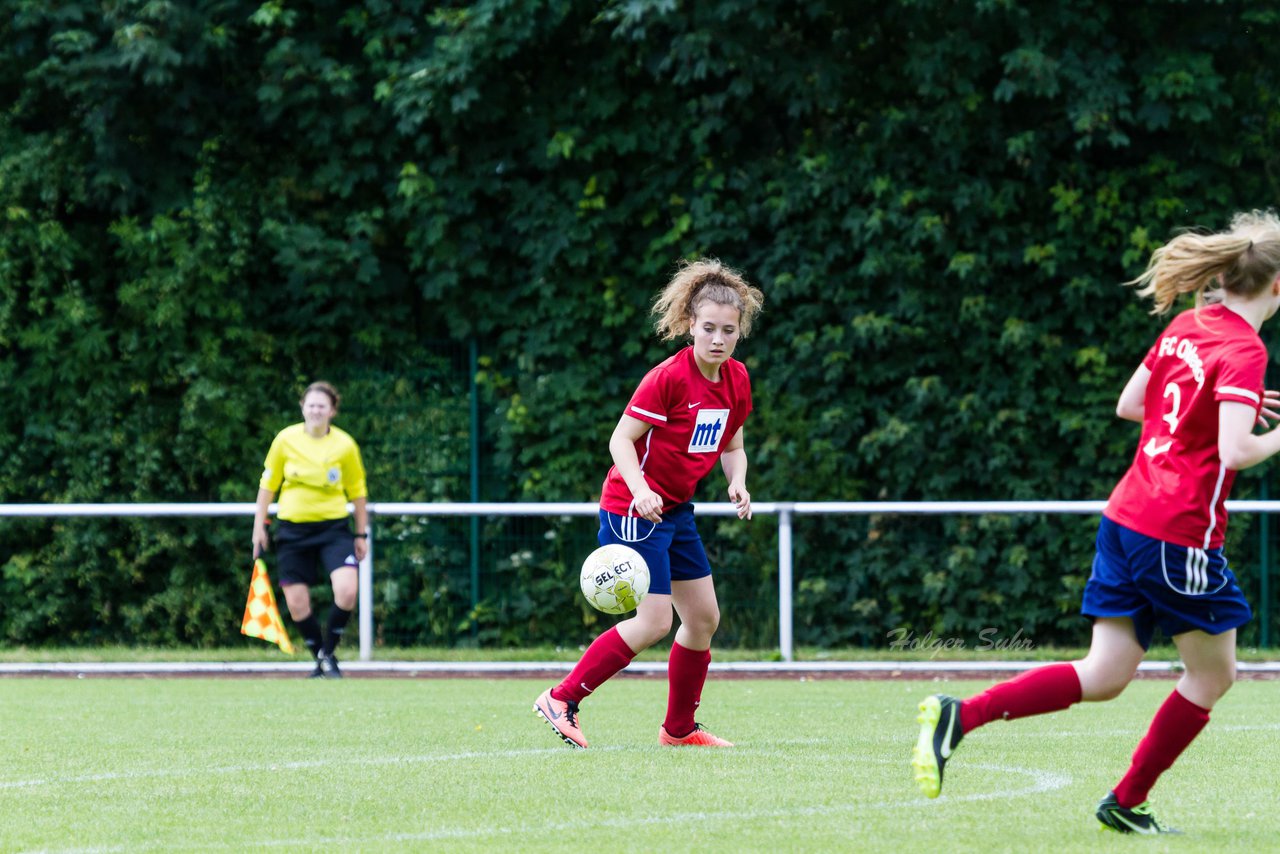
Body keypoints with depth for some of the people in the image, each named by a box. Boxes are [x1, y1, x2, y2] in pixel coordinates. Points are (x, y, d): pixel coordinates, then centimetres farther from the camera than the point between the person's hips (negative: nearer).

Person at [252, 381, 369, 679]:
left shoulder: (345, 445, -3)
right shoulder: (286, 439, -3)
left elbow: (357, 491, 8)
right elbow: (268, 483, 7)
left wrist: (362, 535, 11)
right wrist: (259, 526, 6)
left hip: (334, 526, -1)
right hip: (293, 528, 1)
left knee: (347, 591, -20)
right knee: (296, 604, -2)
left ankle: (328, 653, 2)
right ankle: (321, 659, 19)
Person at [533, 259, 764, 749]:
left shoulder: (736, 380, 3)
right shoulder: (669, 377, -20)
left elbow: (732, 445, 15)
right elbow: (621, 438, -19)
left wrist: (737, 483, -5)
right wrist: (640, 488, -35)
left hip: (676, 509, 8)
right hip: (634, 509, -8)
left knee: (704, 617, 10)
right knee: (655, 621, -14)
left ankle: (679, 728, 23)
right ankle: (562, 700, -5)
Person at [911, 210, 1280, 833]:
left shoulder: (1186, 326, 11)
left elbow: (1128, 405, 20)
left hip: (1126, 517, 8)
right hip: (1180, 533, -8)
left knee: (1104, 677, 7)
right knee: (1212, 672, 11)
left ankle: (959, 716, -7)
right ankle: (1128, 802, 15)